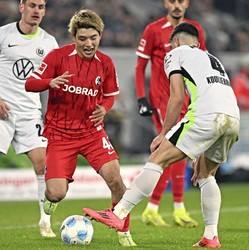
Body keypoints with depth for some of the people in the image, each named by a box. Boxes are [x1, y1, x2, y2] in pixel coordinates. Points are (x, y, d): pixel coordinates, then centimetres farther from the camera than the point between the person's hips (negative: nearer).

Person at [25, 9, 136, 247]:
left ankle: (124, 233, 3)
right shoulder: (58, 56, -9)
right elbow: (30, 83, -8)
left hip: (92, 131, 2)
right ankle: (50, 196, 26)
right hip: (59, 133, -2)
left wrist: (104, 108, -8)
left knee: (115, 178, -16)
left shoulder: (105, 63, 0)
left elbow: (110, 94, 15)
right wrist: (51, 82, -29)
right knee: (57, 194, -15)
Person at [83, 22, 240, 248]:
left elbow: (178, 97, 3)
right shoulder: (213, 60, 37)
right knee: (206, 175, 24)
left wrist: (164, 134, 10)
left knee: (157, 160, -3)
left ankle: (118, 214, -8)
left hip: (207, 115, -7)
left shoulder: (175, 54, 17)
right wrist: (201, 157, 37)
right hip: (234, 117, 7)